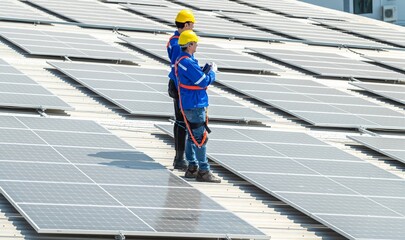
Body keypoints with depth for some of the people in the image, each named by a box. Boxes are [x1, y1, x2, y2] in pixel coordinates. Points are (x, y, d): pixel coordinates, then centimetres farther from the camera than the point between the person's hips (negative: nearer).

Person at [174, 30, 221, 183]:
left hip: (187, 105, 10)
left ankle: (192, 168, 21)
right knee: (200, 138, -6)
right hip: (195, 105, -10)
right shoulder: (187, 63, -22)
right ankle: (203, 171, -4)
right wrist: (212, 71, -3)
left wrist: (207, 69, 7)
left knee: (192, 136, 15)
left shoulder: (181, 60, 11)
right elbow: (204, 81, -20)